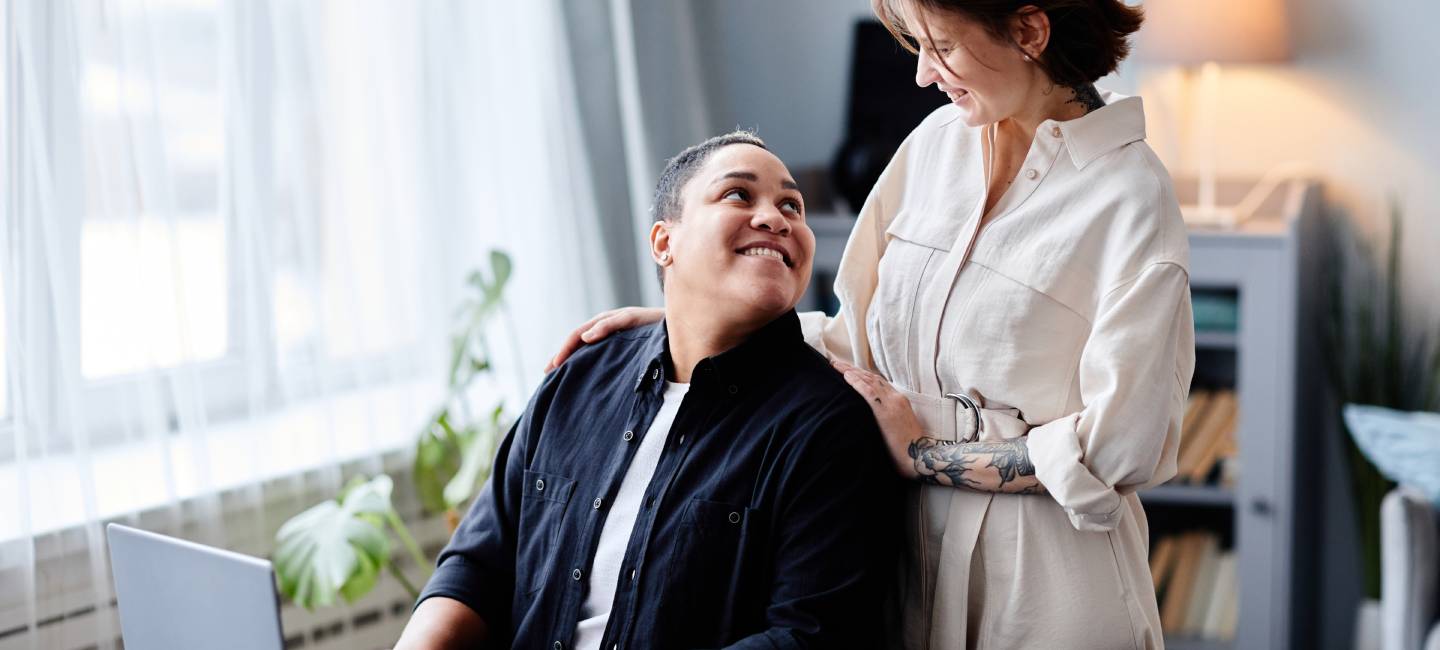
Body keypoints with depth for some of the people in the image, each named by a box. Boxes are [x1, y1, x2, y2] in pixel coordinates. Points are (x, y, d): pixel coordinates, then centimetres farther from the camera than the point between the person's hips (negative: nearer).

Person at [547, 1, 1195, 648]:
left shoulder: (1129, 195, -14)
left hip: (1046, 578, -5)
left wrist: (923, 454, -11)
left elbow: (1116, 448, -17)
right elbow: (862, 340, 8)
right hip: (916, 547, 5)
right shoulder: (937, 140, 4)